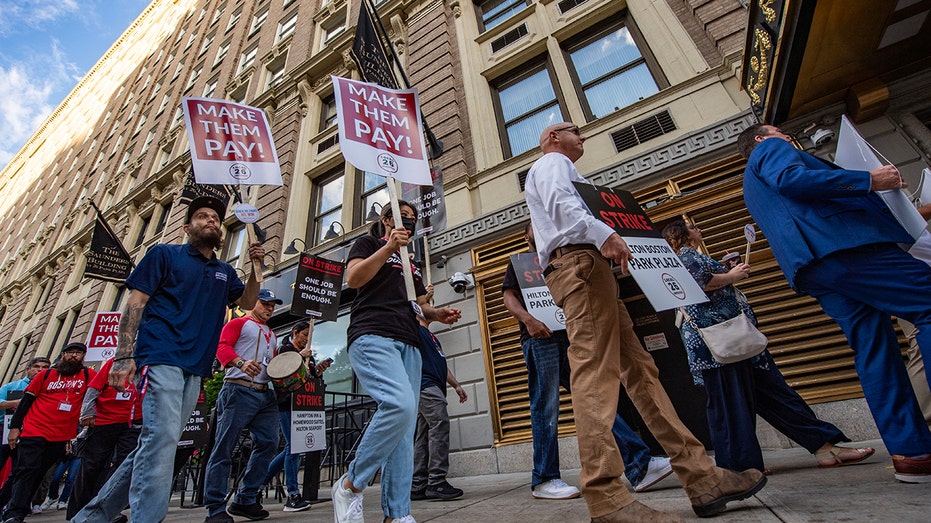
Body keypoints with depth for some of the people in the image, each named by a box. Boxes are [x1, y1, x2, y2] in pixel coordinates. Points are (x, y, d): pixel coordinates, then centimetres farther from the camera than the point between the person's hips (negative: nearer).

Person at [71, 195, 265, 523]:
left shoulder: (225, 272, 21)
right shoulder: (165, 254, 6)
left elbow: (247, 303, 13)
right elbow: (135, 303, -1)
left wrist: (255, 268, -3)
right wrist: (124, 356, -11)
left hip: (195, 368, 6)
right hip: (160, 357, -5)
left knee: (155, 443, 9)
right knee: (162, 436, -18)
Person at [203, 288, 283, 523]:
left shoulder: (271, 334, 27)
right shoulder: (239, 323, 6)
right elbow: (222, 347, -8)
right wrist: (241, 363, -27)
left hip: (266, 394, 8)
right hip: (239, 390, -7)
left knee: (268, 442, 3)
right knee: (224, 447, -4)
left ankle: (245, 500, 14)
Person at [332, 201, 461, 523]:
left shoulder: (411, 264, 30)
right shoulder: (369, 243, 13)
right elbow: (353, 279, -5)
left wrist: (440, 314, 9)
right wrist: (389, 247, -12)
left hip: (408, 345, 7)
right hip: (372, 337, -7)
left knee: (405, 431, 0)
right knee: (400, 405, -27)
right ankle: (350, 485, -7)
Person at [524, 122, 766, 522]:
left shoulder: (560, 172, 40)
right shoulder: (551, 163, 12)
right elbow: (559, 204, -11)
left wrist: (605, 241, 20)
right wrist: (603, 233, -25)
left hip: (589, 268, 10)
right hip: (577, 263, -10)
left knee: (639, 371, 2)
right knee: (594, 372, -20)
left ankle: (699, 477, 5)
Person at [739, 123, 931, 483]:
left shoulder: (755, 184, 37)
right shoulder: (769, 149, 12)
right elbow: (789, 178, -12)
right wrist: (867, 180, -10)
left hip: (810, 266, 9)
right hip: (837, 244, -9)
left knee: (873, 348, 5)